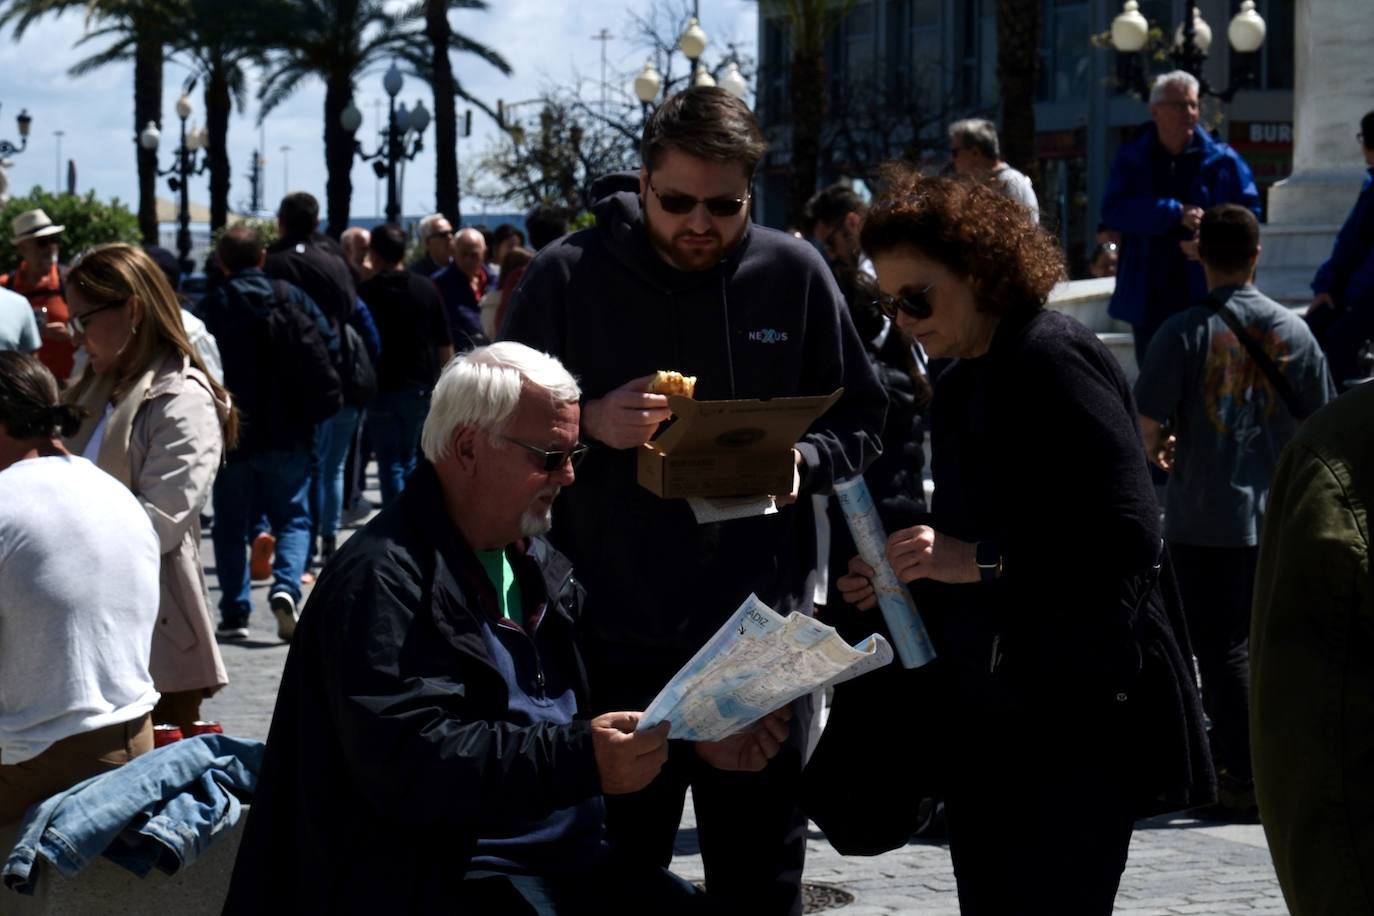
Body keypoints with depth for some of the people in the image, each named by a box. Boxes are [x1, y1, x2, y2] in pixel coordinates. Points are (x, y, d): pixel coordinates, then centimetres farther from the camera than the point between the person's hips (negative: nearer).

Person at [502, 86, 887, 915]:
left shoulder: (794, 274, 0)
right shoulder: (567, 277, -5)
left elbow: (861, 421, 7)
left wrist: (800, 462, -14)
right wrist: (587, 424, -19)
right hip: (614, 638, -1)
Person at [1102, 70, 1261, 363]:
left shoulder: (1222, 160, 3)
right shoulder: (1131, 160, 5)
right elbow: (1114, 211, -9)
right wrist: (1176, 213, -18)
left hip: (1205, 296, -2)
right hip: (1150, 303, 2)